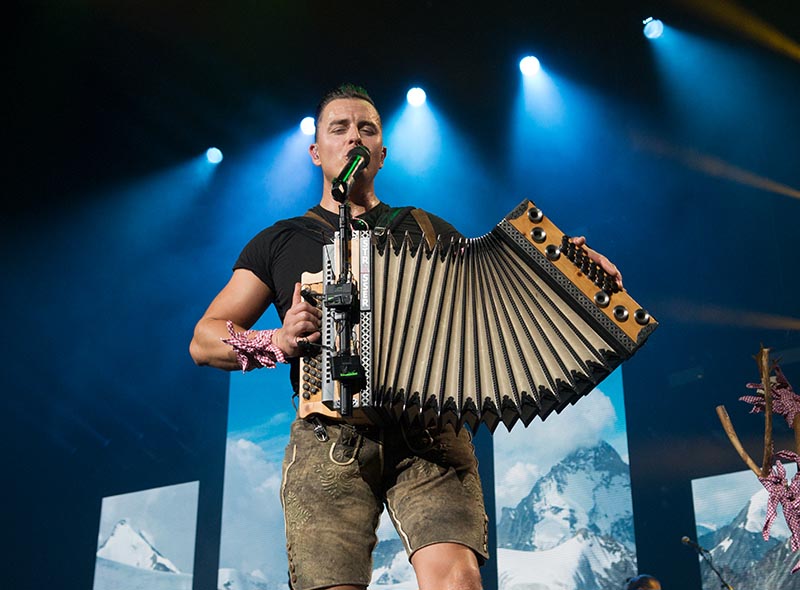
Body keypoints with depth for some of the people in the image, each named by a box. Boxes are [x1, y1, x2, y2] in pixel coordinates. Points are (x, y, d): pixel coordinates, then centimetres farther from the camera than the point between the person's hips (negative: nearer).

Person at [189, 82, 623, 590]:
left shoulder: (425, 230, 22)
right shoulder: (280, 242, 19)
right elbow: (204, 340, 15)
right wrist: (279, 340, -5)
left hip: (428, 436, 0)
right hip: (329, 439, 0)